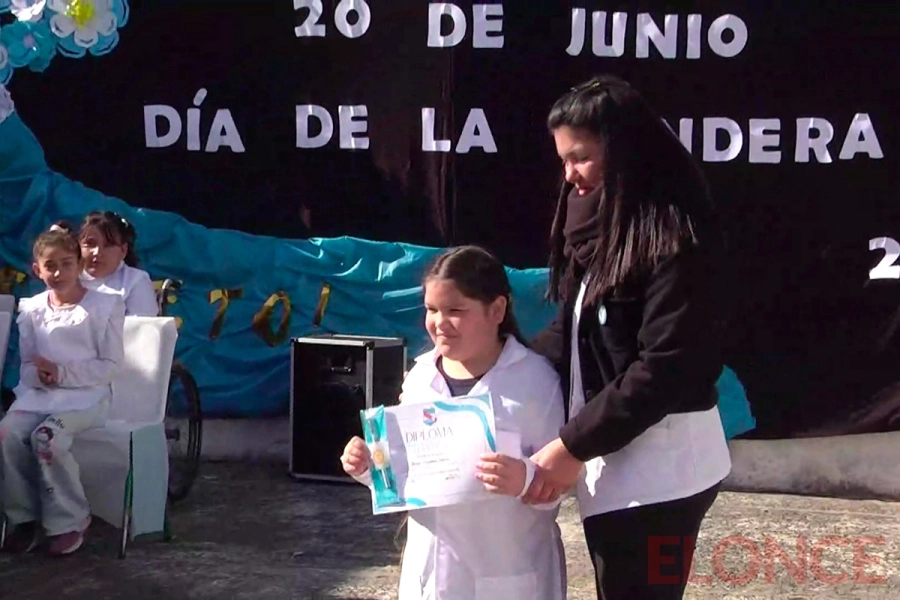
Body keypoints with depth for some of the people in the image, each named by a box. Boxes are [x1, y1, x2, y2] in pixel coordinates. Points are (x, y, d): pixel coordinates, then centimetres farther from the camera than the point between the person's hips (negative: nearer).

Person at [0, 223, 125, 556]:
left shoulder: (105, 305, -3)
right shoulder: (30, 309, 11)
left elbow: (111, 365, -6)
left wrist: (63, 373, -16)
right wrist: (37, 375, -13)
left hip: (85, 395, -4)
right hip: (38, 394, 4)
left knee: (46, 437, -31)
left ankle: (70, 520, -12)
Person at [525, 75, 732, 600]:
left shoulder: (674, 237, -17)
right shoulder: (603, 225, 8)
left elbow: (663, 369, -21)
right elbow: (574, 332, 12)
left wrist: (572, 446, -19)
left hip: (658, 469, -8)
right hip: (613, 460, 8)